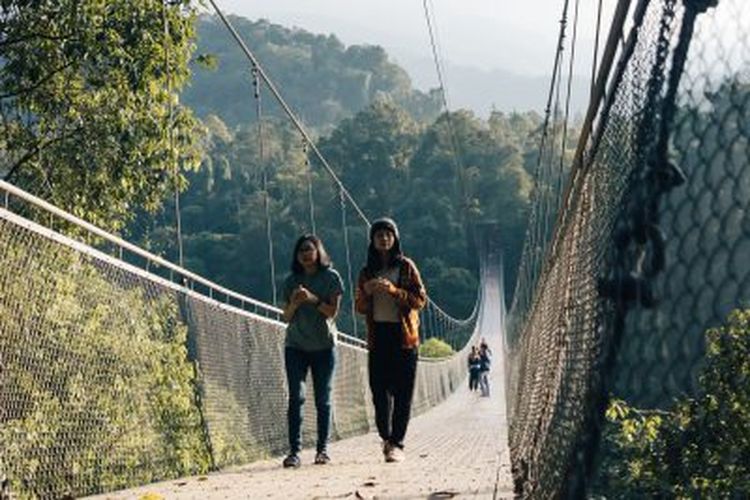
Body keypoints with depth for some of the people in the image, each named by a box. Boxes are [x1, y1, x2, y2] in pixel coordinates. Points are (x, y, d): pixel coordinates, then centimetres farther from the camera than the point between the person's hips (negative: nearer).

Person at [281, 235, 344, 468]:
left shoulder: (331, 277, 1)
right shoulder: (292, 281, 8)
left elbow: (332, 311, -6)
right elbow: (286, 317, 7)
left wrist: (313, 299, -20)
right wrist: (295, 303, -13)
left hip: (323, 346, -1)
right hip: (296, 346, 1)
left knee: (323, 399, 3)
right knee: (295, 397, -9)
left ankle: (322, 449, 10)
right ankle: (294, 450, -12)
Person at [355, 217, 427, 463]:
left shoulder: (406, 266, 4)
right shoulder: (367, 272, 13)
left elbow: (420, 300, -2)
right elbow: (360, 307, 13)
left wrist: (394, 291, -16)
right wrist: (367, 292, -8)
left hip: (403, 335, -3)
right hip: (378, 336, 3)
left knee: (402, 392, -6)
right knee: (379, 390, -1)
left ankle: (397, 443, -5)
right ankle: (386, 438, 16)